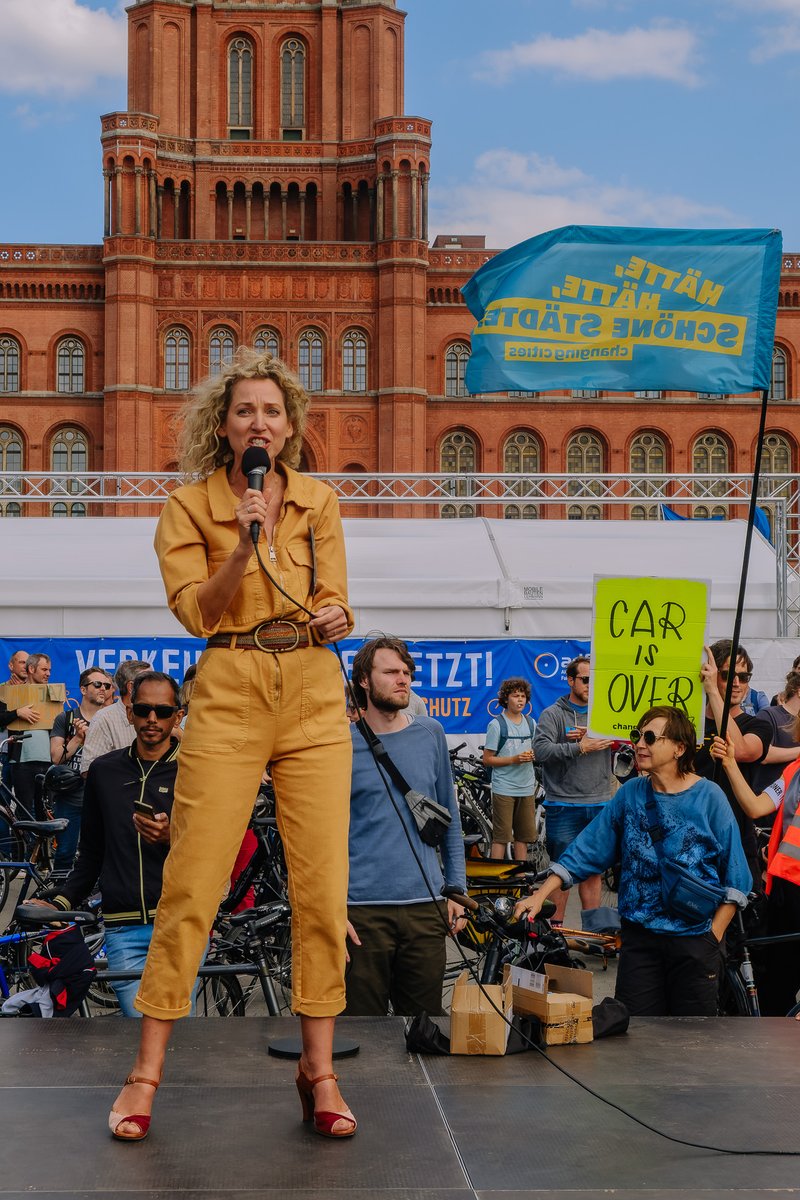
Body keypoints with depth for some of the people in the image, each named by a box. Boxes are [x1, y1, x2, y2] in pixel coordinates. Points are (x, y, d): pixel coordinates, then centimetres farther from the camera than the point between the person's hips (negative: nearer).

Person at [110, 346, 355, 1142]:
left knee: (322, 887, 0)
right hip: (229, 695, -2)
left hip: (313, 696, 3)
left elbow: (334, 603, 10)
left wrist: (334, 620, -13)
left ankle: (318, 1070, 11)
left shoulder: (318, 502, 11)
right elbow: (197, 613, -6)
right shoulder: (189, 507, 3)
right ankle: (147, 1071, 7)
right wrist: (245, 543, -18)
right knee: (191, 883, -3)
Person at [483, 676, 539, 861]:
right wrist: (514, 759, -17)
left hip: (527, 788, 5)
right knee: (501, 836, -6)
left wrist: (532, 756, -3)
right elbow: (487, 759, -6)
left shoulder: (531, 723, 11)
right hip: (504, 788, -5)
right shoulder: (497, 725, -6)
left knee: (523, 835, 9)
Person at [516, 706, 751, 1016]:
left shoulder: (709, 797, -5)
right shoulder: (631, 793, 3)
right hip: (639, 937, 3)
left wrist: (713, 936, -8)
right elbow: (587, 849, 5)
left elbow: (735, 877, -2)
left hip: (694, 939, -2)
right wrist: (540, 895, -4)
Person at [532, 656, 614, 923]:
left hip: (599, 805, 4)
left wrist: (591, 736, -16)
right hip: (564, 805, -4)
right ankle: (555, 929, 8)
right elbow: (540, 750, -16)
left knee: (593, 871, 11)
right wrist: (580, 747, -23)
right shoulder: (553, 715, -2)